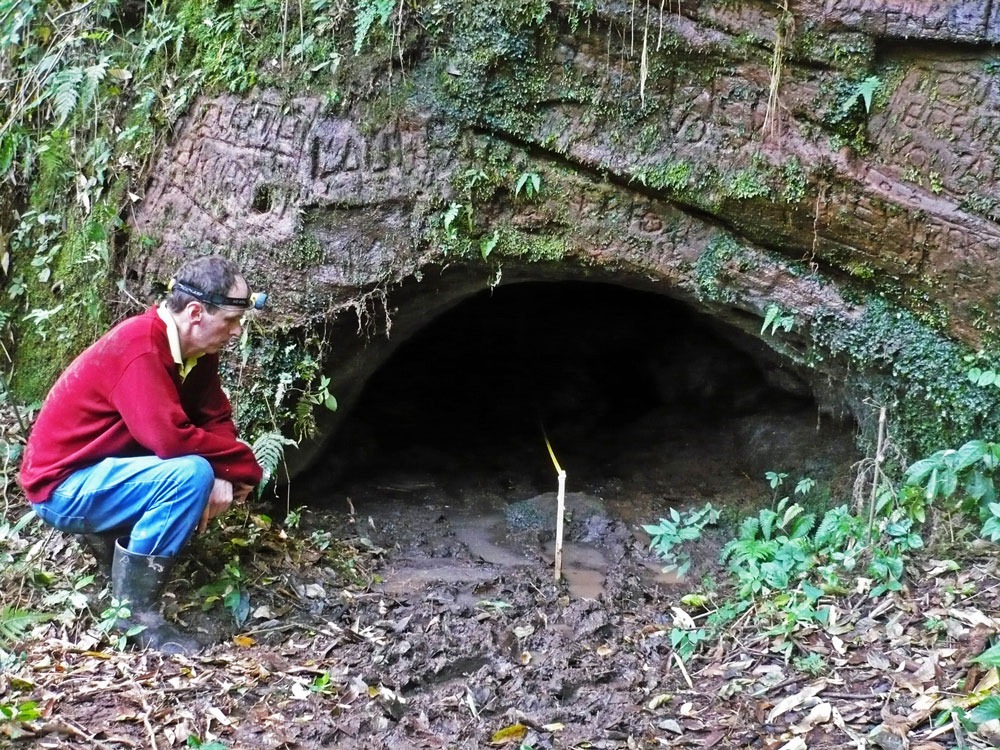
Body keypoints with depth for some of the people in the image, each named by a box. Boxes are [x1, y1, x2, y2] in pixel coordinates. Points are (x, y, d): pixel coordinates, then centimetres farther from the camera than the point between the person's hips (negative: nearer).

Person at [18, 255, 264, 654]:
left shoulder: (194, 348, 0)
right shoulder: (138, 348, -27)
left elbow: (216, 418, 1)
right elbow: (171, 437, -33)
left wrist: (222, 476, -19)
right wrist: (244, 465, -20)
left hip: (108, 469, 9)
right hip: (63, 488, -9)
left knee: (214, 476, 1)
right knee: (191, 475, -28)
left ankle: (111, 534, 9)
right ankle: (135, 610, -18)